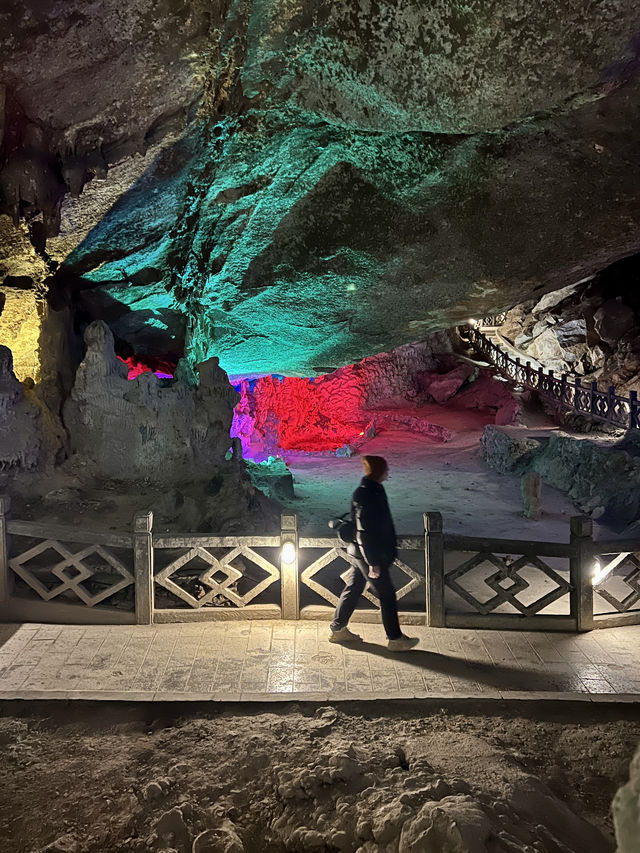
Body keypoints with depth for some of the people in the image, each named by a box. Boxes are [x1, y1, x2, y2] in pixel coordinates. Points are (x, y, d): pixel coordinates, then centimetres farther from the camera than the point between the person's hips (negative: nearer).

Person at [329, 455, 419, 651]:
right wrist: (373, 563, -24)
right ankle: (395, 639, 15)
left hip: (363, 554, 10)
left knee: (353, 590, 18)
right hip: (370, 555, -10)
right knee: (387, 595, 2)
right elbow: (364, 532, -26)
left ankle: (338, 630, 30)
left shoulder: (374, 490, 7)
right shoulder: (365, 495, -24)